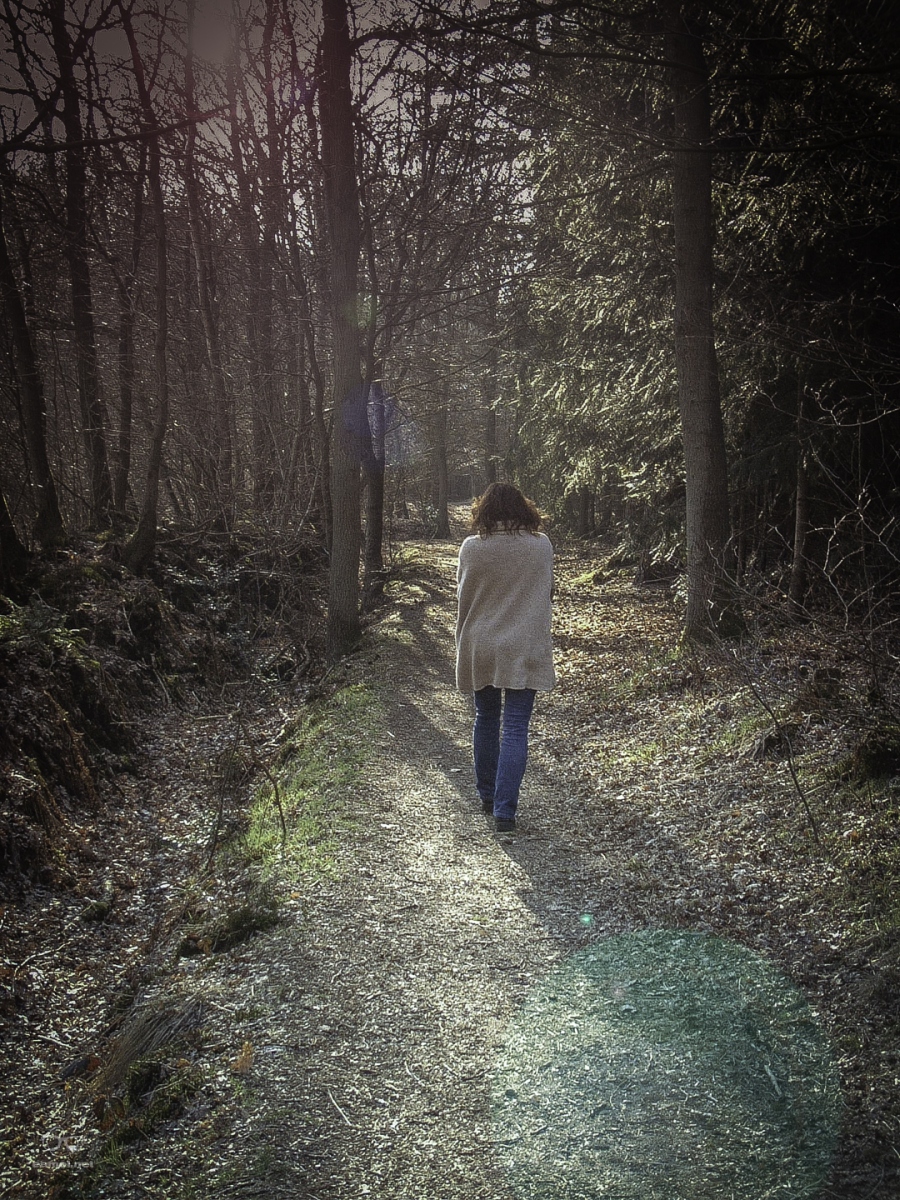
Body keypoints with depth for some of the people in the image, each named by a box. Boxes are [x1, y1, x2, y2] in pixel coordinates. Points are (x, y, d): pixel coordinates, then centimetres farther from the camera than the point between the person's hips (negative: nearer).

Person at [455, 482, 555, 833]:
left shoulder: (472, 548, -7)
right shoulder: (541, 546, -6)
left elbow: (462, 600, 1)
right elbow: (546, 593, 7)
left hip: (479, 649, 1)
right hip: (523, 651, -1)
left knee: (486, 720, 18)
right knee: (515, 729, 1)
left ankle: (487, 795, 29)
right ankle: (504, 810, -3)